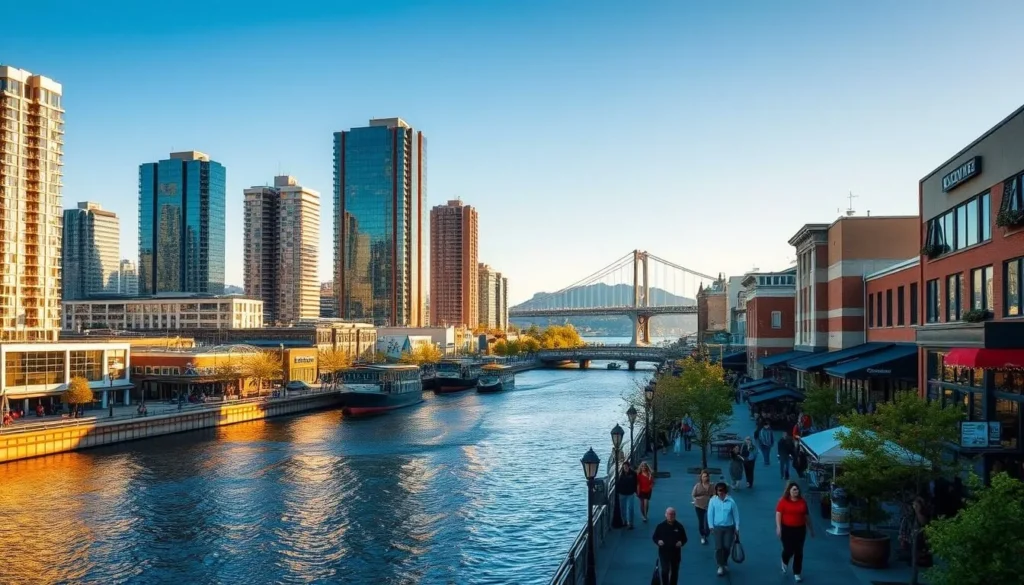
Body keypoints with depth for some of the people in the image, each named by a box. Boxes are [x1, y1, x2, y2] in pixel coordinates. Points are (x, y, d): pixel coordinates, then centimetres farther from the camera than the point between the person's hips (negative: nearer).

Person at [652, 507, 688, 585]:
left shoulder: (679, 526, -1)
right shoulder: (660, 526, -5)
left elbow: (684, 538, 7)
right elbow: (654, 537, 3)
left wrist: (681, 542, -14)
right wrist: (658, 541, -18)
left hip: (676, 553, 2)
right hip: (664, 552, -2)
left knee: (674, 571, 13)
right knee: (665, 570, -13)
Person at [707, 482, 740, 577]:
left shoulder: (731, 501, -8)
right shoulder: (713, 501, -8)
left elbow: (736, 515, 0)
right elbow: (710, 514, -4)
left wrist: (737, 528, 2)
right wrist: (711, 526, -8)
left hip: (729, 528, 1)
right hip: (717, 527, 0)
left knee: (727, 547, 3)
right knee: (719, 547, -4)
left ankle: (725, 562, 31)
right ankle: (721, 566, 12)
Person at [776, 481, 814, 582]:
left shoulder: (802, 501, 3)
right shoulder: (783, 501, -8)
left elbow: (807, 516, 12)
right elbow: (778, 514, -10)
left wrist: (811, 529, 17)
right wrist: (778, 527, -19)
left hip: (800, 529, 3)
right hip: (787, 529, -3)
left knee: (799, 552, 5)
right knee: (789, 550, -1)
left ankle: (797, 573, 16)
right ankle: (785, 562, 35)